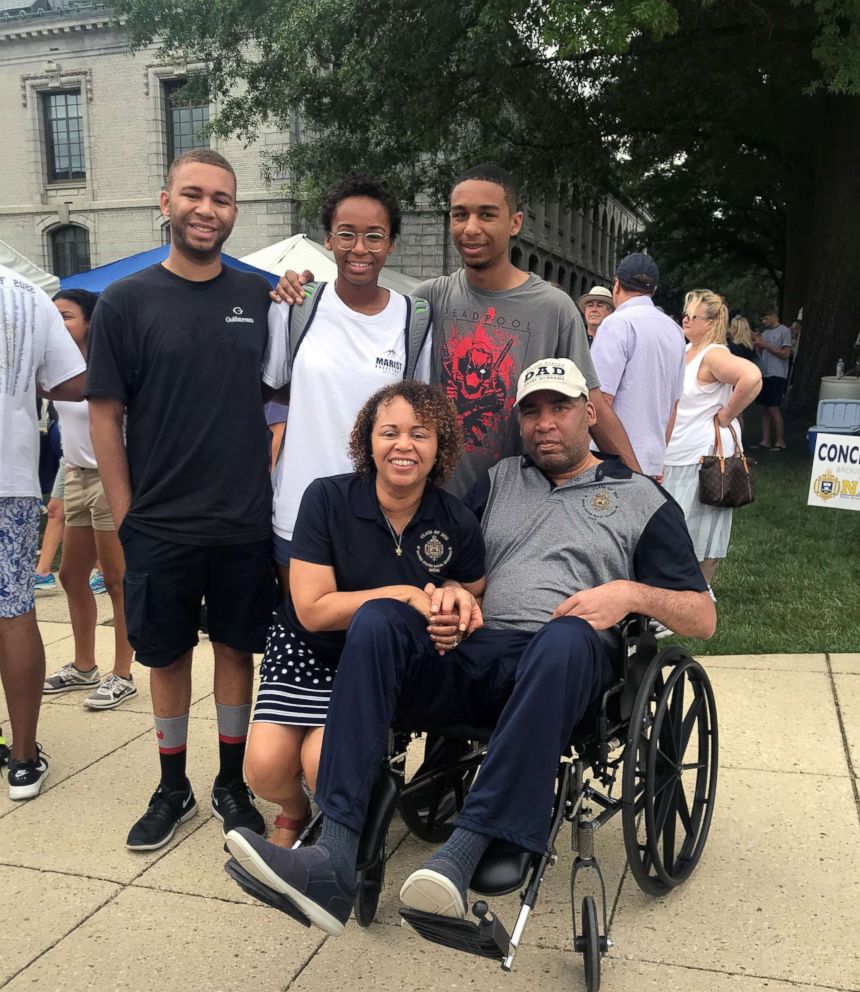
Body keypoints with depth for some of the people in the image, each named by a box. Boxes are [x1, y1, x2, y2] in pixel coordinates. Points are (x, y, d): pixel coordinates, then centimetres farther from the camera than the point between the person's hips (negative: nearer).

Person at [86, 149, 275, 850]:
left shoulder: (259, 297, 5)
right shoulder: (126, 302, -2)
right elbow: (105, 414, -2)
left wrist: (267, 485, 4)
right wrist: (126, 514, -5)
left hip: (247, 523, 2)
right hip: (160, 525, -1)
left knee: (237, 648, 12)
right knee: (167, 655, 11)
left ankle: (232, 784, 29)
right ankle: (173, 788, 29)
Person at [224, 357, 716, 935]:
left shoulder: (641, 499, 16)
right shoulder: (500, 479, 26)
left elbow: (703, 617, 12)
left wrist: (631, 593, -8)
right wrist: (449, 590, -1)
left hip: (562, 669, -3)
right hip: (474, 655, 3)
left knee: (568, 635, -38)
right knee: (379, 617, -26)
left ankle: (465, 851, -41)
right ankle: (334, 863, -35)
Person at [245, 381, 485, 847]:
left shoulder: (457, 524, -9)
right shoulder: (327, 499, -15)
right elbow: (313, 610, -18)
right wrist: (405, 594, -24)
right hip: (308, 652, 0)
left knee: (324, 760, -23)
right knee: (265, 769, -19)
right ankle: (295, 812, 20)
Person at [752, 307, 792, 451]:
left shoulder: (784, 331, -4)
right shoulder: (764, 333, 16)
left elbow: (785, 354, -10)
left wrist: (766, 346, -12)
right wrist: (757, 344, 0)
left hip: (777, 375, -7)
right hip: (764, 374, 7)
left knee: (774, 409, -9)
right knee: (764, 408, 6)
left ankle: (780, 442, -3)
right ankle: (765, 441, 11)